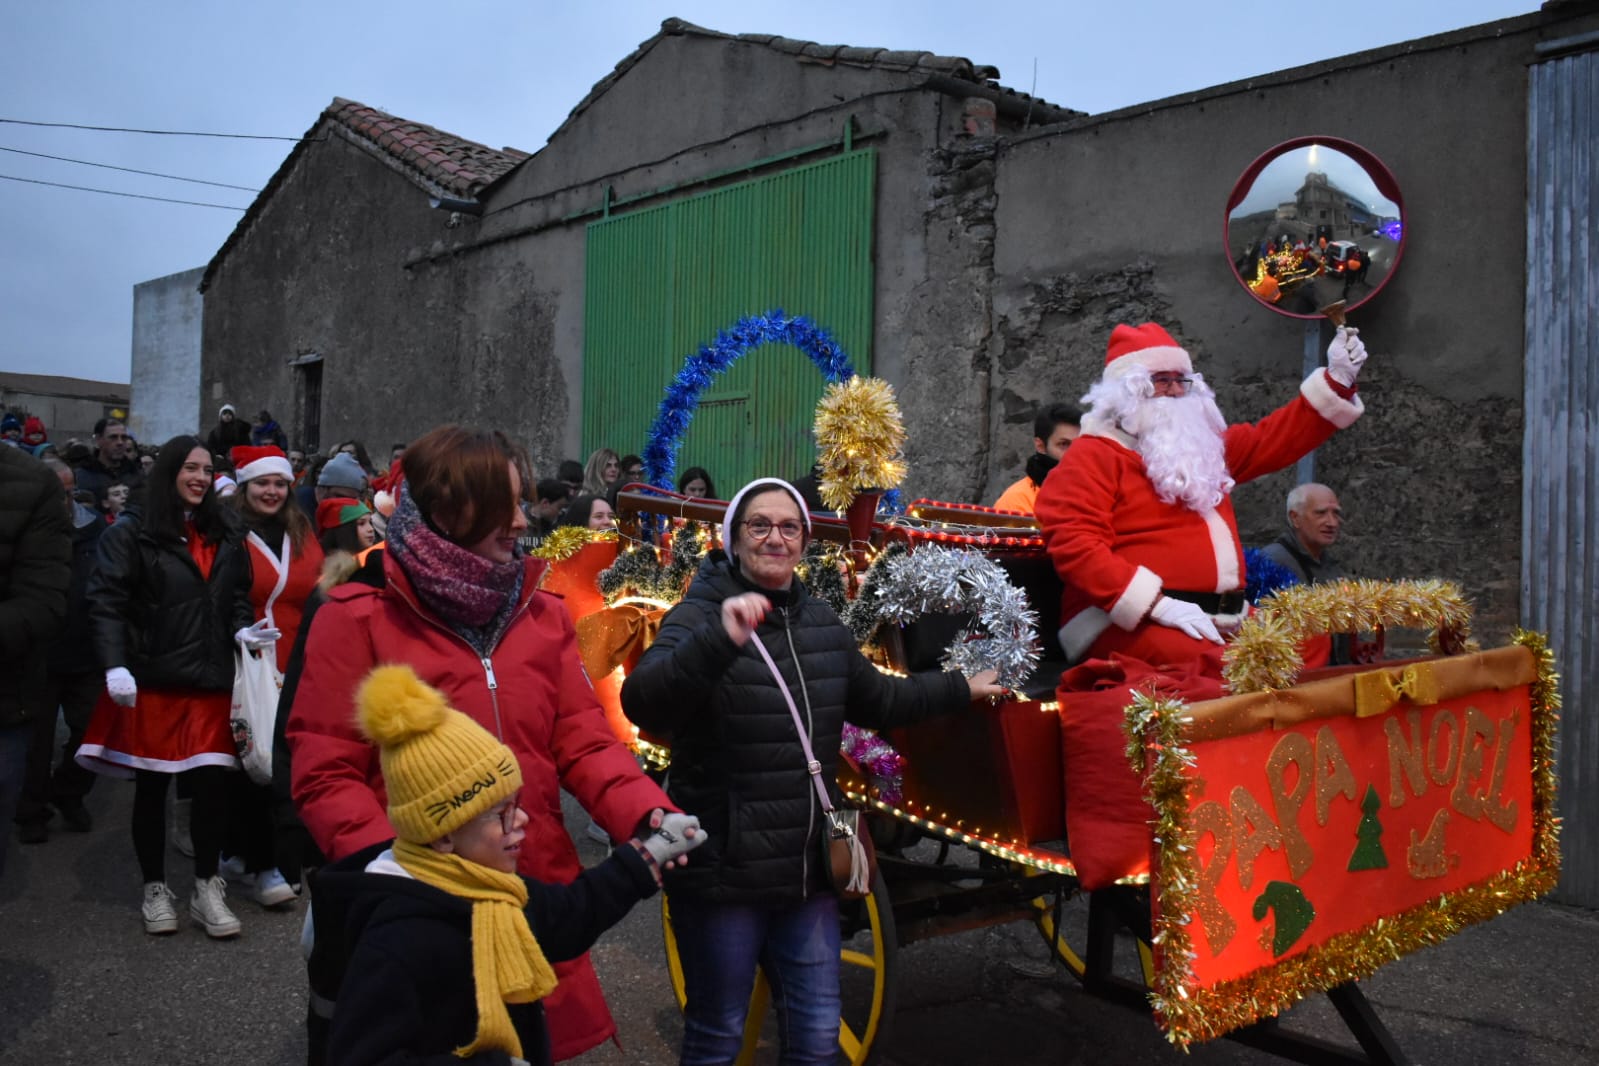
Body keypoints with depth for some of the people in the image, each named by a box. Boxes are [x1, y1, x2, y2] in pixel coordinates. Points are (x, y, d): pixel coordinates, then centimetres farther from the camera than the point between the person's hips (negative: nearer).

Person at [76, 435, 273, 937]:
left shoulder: (225, 531, 12)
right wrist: (114, 665, -20)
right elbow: (106, 602, -8)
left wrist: (241, 629, -4)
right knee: (151, 786, 8)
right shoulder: (132, 530, -2)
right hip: (151, 678, -3)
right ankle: (155, 888, 23)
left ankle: (207, 888, 13)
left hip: (210, 679, 3)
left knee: (212, 783, -2)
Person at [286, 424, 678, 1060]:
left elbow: (582, 743, 1)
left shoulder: (542, 613, 5)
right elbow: (325, 777, -9)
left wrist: (648, 814, -17)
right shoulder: (358, 618, -9)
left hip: (538, 897, 4)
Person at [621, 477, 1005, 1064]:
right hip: (722, 873, -5)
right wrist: (721, 639, -44)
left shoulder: (820, 622, 8)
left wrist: (962, 688, 29)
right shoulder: (700, 614, -13)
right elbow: (642, 703, -31)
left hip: (807, 871, 6)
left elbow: (878, 699, 23)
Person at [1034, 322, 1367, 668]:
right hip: (1134, 620, -8)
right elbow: (1074, 544, -14)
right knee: (1202, 663, -36)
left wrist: (1337, 378, 22)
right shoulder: (1093, 455, -2)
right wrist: (1159, 604, -23)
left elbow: (1275, 438, 32)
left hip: (1222, 618, 8)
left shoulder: (1202, 445, 23)